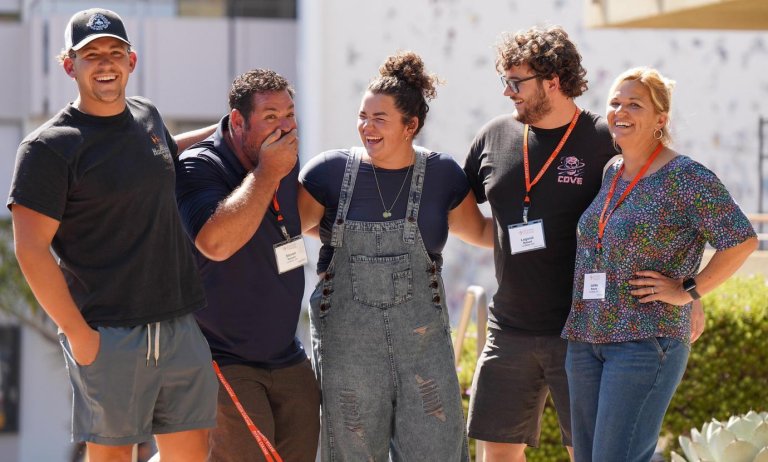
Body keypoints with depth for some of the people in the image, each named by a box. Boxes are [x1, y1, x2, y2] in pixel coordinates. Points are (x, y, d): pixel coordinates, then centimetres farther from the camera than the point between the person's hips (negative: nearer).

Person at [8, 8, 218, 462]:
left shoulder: (146, 115, 12)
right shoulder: (50, 147, -9)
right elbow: (31, 249, -12)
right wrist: (77, 332, -15)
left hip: (180, 323, 6)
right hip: (110, 337, -6)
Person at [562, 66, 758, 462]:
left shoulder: (685, 178, -10)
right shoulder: (609, 174, 13)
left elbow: (742, 240, -13)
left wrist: (688, 292, -12)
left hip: (645, 341, -8)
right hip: (585, 340, 8)